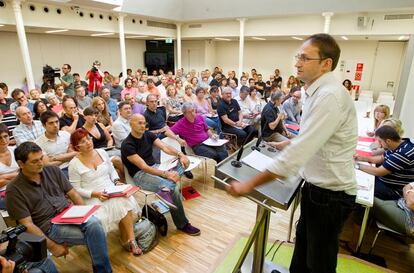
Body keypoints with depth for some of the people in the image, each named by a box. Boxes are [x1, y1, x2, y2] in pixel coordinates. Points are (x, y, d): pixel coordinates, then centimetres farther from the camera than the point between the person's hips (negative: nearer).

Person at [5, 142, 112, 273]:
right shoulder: (14, 190, -4)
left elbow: (73, 194, 11)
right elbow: (27, 224, -7)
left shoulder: (53, 170, 9)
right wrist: (52, 246, -12)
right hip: (49, 227, -4)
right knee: (95, 234, -27)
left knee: (94, 223, -29)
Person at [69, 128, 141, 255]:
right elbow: (76, 189, -6)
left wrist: (117, 182, -4)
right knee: (121, 204, -31)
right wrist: (96, 194, -18)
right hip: (92, 198, -3)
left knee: (126, 201, -28)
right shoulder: (74, 164, -7)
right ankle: (127, 240, -6)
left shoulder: (101, 152, 6)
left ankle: (130, 239, -15)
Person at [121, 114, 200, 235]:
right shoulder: (127, 145, -16)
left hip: (154, 167, 7)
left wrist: (180, 154, -26)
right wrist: (166, 174, -33)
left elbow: (165, 147, -5)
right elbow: (144, 167, -24)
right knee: (173, 187, -28)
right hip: (139, 175, -7)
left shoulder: (148, 135, 5)